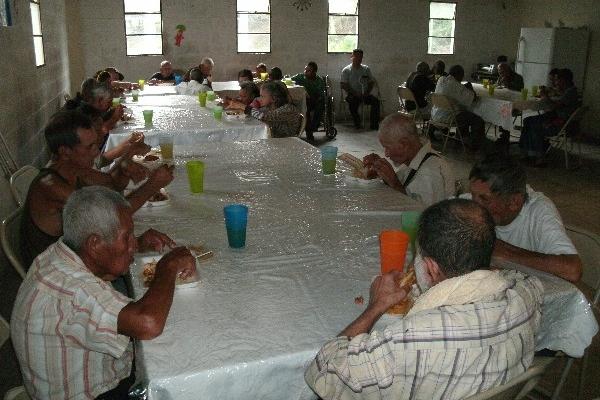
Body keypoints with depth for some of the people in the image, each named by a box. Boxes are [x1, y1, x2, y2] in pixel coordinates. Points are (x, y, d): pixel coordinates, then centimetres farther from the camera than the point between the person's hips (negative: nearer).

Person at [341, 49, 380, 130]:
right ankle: (357, 123, -16)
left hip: (364, 94, 3)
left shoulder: (366, 69, 11)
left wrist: (367, 92, -7)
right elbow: (343, 85, -5)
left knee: (375, 101, -24)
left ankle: (374, 124, -20)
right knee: (353, 102, -36)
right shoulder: (346, 70, 1)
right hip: (352, 95, -3)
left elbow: (371, 82, 12)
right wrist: (355, 94, -16)